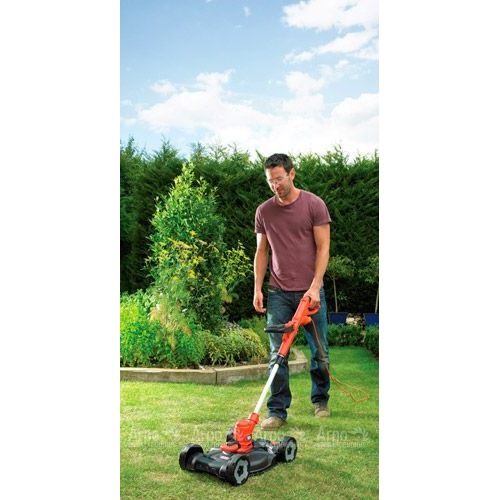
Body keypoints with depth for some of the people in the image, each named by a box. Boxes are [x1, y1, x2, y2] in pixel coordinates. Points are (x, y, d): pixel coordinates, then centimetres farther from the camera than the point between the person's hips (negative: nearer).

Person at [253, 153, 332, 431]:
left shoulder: (314, 204, -3)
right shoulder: (264, 211, 7)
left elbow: (323, 248, -6)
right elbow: (262, 252, 12)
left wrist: (315, 286, -14)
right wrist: (258, 288, 4)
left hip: (310, 291, -2)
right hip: (278, 293, 2)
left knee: (320, 352, 9)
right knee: (278, 355, 1)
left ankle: (321, 400, 31)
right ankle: (278, 411, 11)